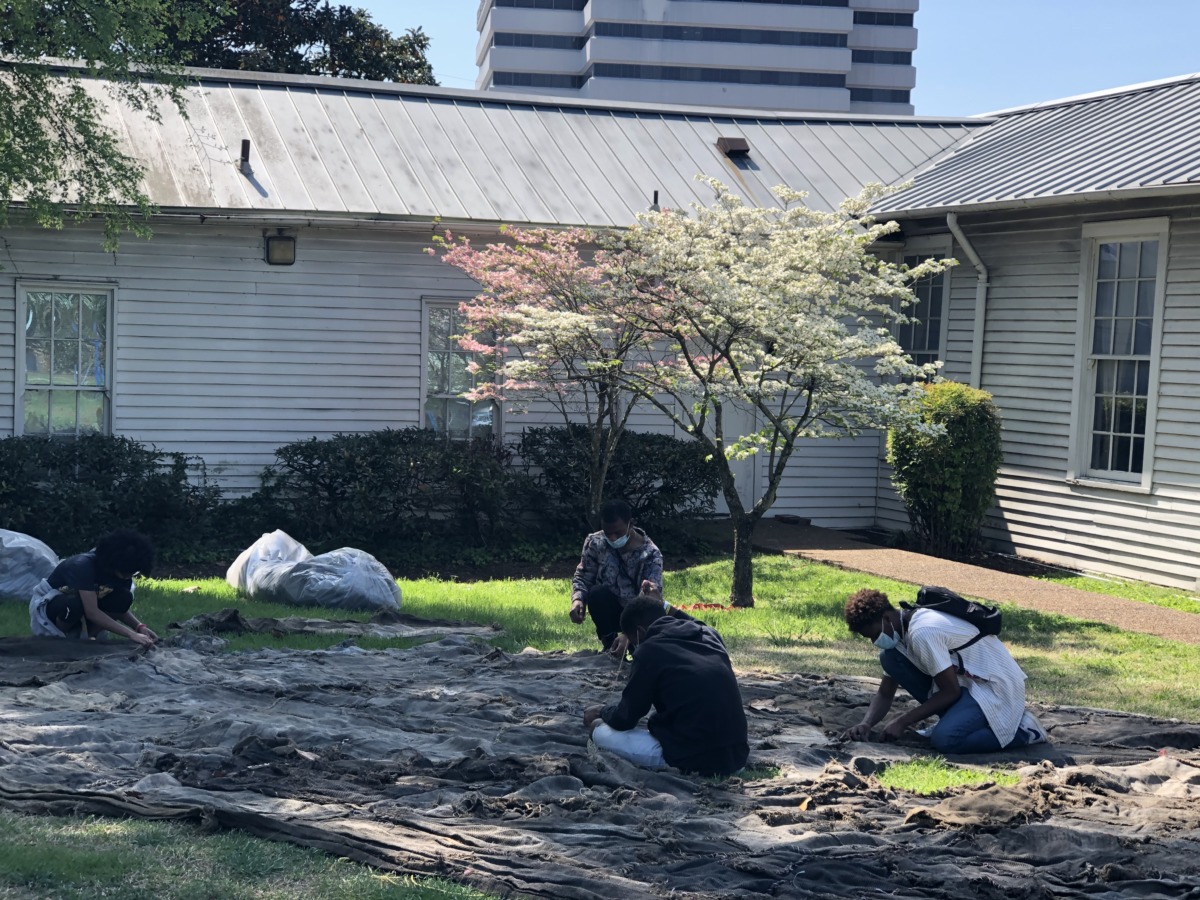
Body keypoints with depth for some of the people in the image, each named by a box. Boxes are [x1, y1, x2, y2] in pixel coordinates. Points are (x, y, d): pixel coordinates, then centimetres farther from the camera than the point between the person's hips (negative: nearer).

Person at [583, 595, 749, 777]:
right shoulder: (709, 635, 12)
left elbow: (624, 719, 1)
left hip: (694, 757, -7)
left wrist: (602, 712, 23)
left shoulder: (650, 650, -6)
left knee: (601, 732, 6)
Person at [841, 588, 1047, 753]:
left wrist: (902, 722, -18)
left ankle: (1021, 730, -9)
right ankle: (954, 718, 6)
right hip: (965, 680, 10)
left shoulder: (922, 632, -27)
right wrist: (866, 724, -11)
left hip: (995, 686, -10)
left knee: (944, 739, -33)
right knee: (889, 658, -1)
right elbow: (885, 694, 9)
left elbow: (951, 691, -22)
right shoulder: (899, 633, 3)